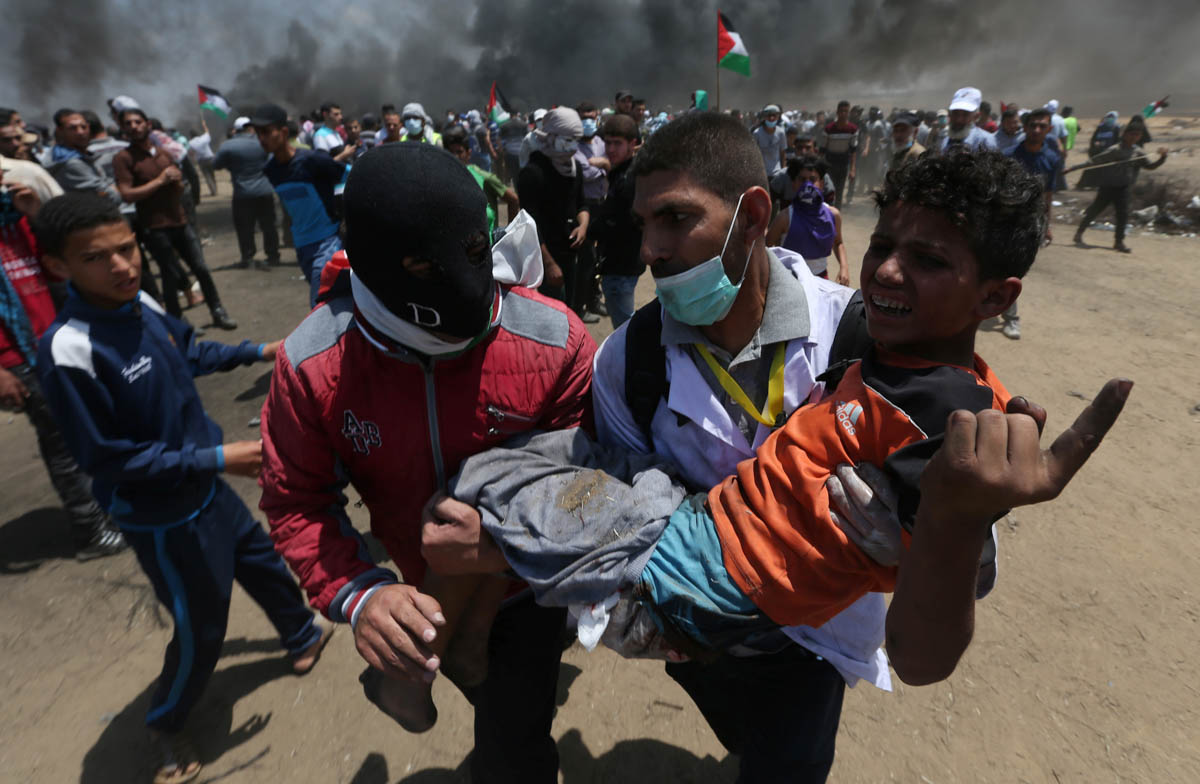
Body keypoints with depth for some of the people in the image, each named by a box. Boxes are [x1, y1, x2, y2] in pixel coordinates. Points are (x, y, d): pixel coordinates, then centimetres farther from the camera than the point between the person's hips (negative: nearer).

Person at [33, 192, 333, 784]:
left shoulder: (142, 305, -8)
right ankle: (165, 726, 42)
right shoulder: (68, 352, -29)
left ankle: (305, 639, 54)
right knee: (201, 631, 12)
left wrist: (257, 351, 13)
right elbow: (109, 460, -24)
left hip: (204, 491, 7)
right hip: (164, 520, -7)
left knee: (264, 563, 26)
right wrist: (216, 458, -24)